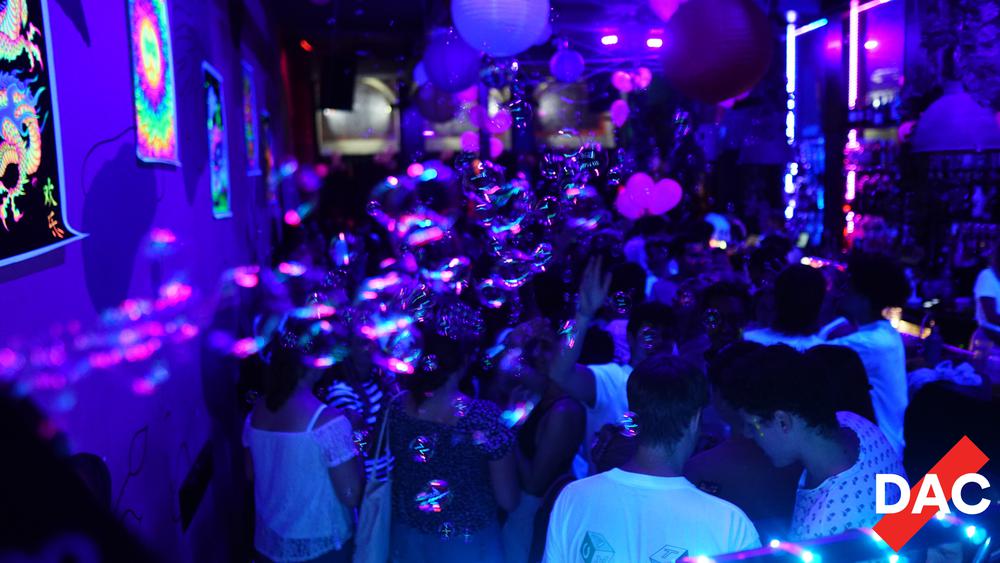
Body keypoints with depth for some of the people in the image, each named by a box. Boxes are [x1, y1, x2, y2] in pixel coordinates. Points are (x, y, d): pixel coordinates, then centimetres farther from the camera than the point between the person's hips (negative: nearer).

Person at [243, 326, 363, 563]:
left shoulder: (256, 412, -5)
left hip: (270, 542, 6)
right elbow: (351, 495, -22)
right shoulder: (328, 420, -25)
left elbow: (251, 474, 8)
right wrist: (353, 440, -10)